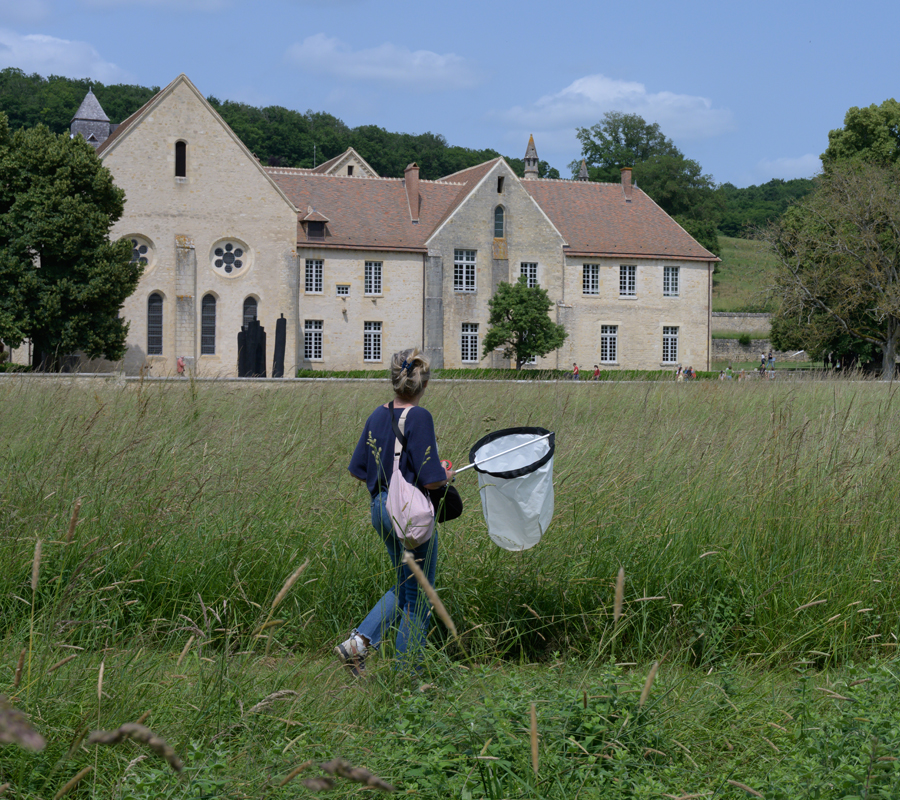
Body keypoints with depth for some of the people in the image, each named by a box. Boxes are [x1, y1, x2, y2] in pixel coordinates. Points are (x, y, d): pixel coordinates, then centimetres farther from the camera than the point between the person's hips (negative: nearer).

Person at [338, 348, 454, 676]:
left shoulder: (378, 415, 3)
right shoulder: (419, 418, -17)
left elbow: (358, 470, 8)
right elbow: (430, 479, -19)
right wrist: (448, 475, 2)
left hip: (380, 508, 7)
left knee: (403, 587, 23)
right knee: (418, 597, 8)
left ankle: (357, 642, 9)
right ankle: (406, 674, 14)